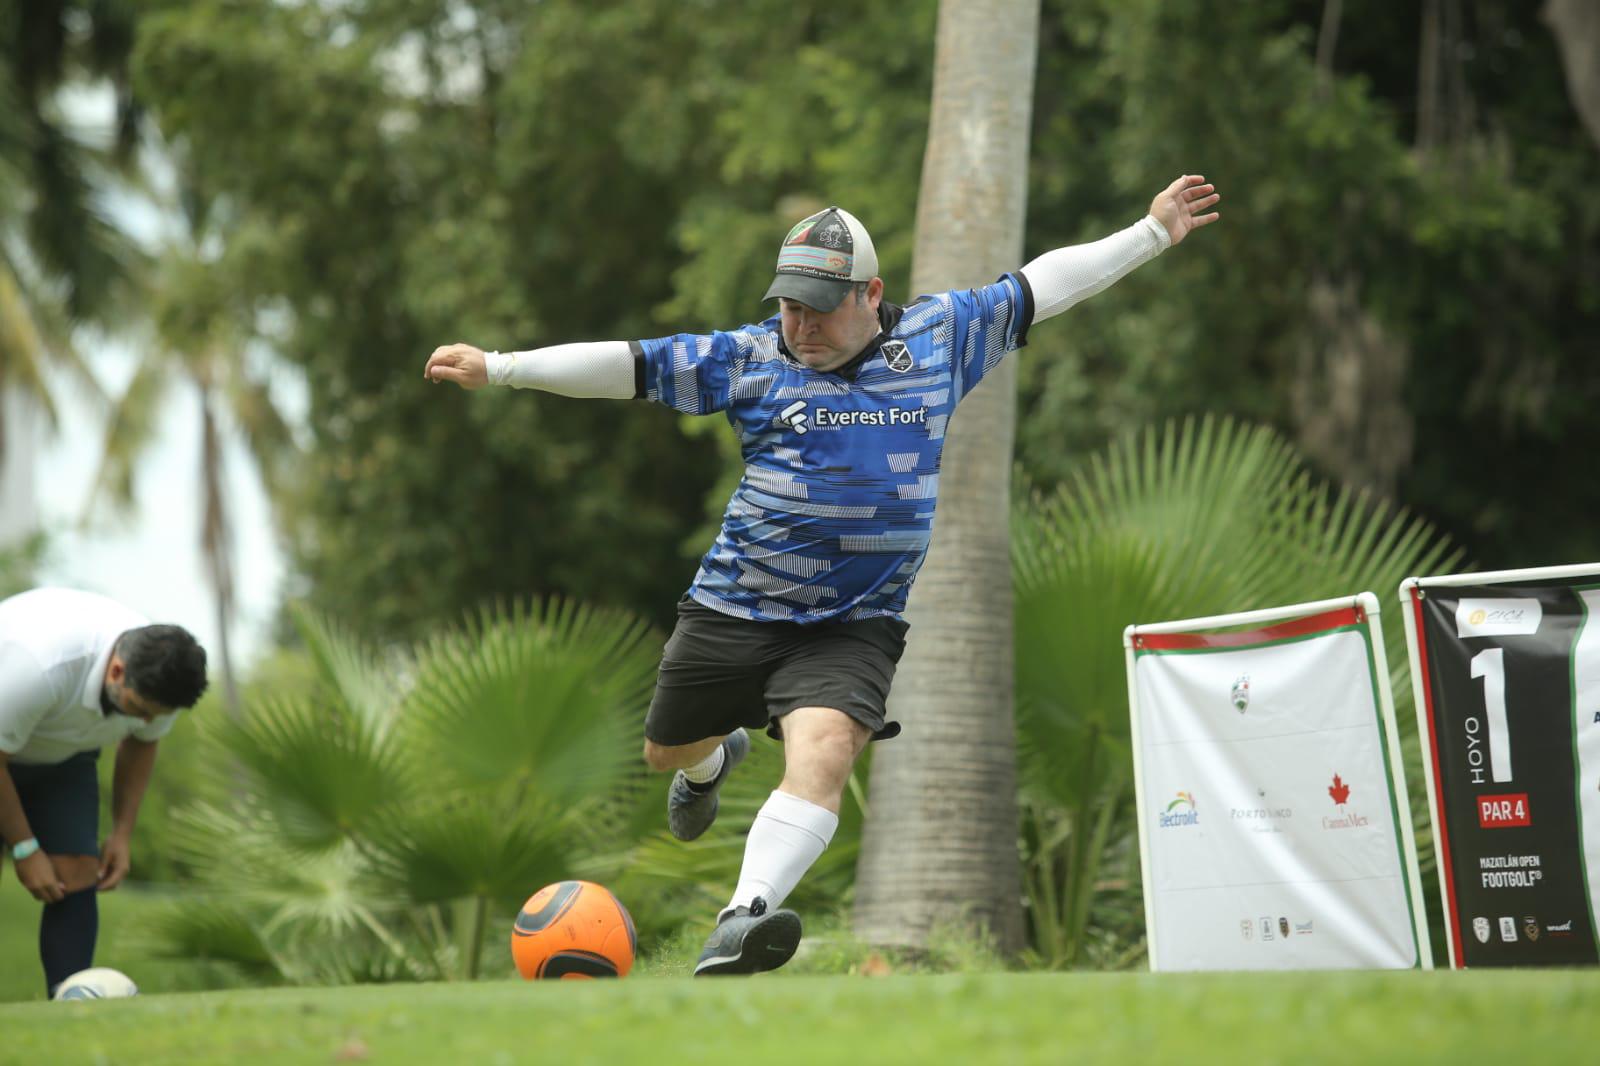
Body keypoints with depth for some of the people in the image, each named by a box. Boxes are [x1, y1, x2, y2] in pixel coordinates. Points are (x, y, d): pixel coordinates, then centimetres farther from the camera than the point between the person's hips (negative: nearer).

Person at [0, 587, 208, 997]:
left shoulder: (155, 677, -22)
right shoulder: (38, 666, -42)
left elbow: (141, 743, 2)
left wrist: (122, 834, -3)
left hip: (63, 755, 5)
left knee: (77, 877, -10)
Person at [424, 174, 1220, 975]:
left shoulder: (939, 338, 3)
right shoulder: (750, 358, -1)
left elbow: (1041, 286, 12)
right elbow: (630, 366, -3)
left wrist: (1151, 235, 15)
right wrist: (498, 368, -8)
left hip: (856, 624, -1)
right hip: (733, 608, 1)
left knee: (823, 754, -27)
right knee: (667, 752, 17)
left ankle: (742, 922, -36)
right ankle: (718, 760, 55)